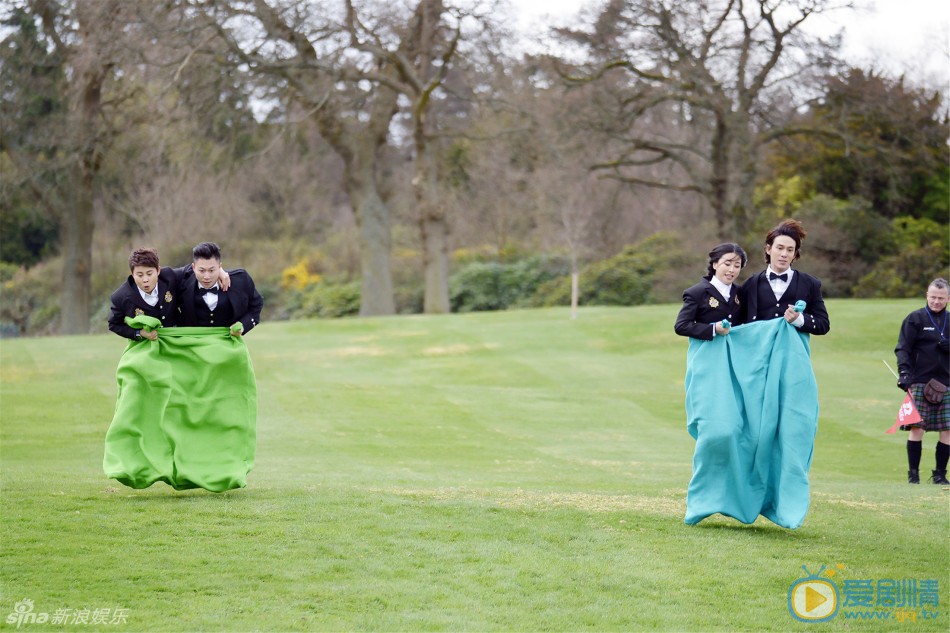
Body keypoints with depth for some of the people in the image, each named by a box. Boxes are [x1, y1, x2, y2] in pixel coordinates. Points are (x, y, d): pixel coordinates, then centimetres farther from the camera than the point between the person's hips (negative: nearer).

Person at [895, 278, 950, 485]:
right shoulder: (915, 319, 3)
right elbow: (902, 348, -2)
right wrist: (904, 371, -16)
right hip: (919, 382, -4)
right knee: (916, 427, -7)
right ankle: (913, 473, 2)